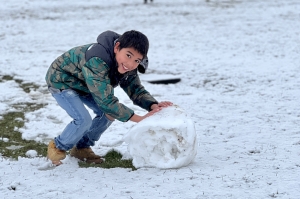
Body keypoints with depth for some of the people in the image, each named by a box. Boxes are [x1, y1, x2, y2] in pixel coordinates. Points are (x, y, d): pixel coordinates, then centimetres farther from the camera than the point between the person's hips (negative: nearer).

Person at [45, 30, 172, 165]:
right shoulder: (97, 62, -42)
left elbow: (135, 90, -9)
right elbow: (106, 101, -41)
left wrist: (153, 105, -31)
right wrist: (139, 119, -40)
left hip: (82, 83, 8)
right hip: (60, 81, -8)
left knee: (109, 113, -2)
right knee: (83, 120, -22)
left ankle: (82, 148, 15)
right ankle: (57, 148, 4)